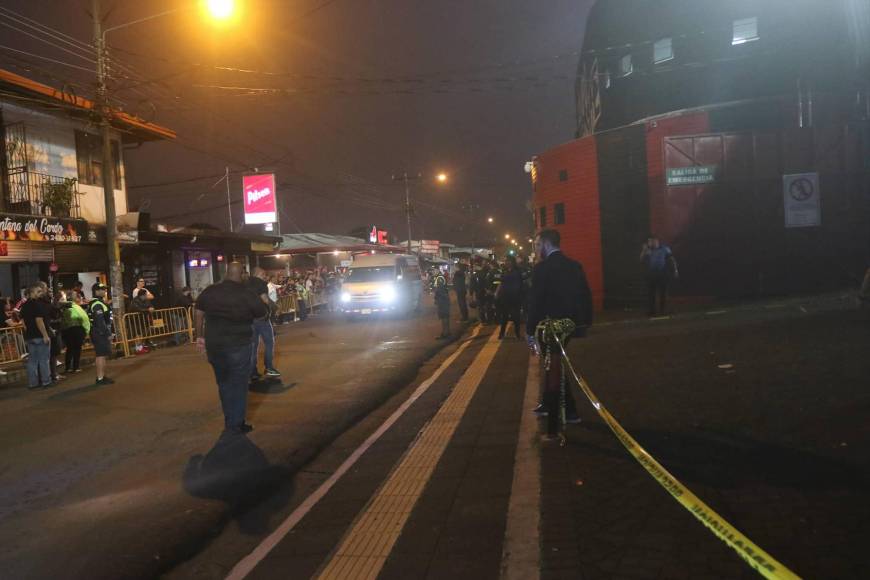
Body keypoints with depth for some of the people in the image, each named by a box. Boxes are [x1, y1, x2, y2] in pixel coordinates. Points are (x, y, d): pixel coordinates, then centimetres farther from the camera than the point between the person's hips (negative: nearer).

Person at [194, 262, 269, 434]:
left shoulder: (209, 291, 2)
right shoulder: (247, 294, -11)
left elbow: (199, 313, 9)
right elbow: (263, 313, 1)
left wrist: (200, 336, 17)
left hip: (213, 344, 5)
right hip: (238, 345, -5)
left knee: (224, 383, 18)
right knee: (239, 384, 5)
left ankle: (229, 422, 26)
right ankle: (236, 424, 7)